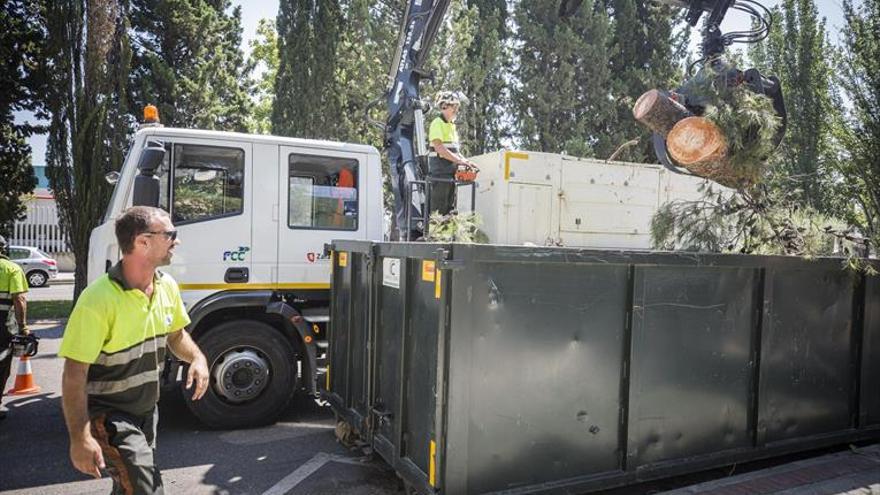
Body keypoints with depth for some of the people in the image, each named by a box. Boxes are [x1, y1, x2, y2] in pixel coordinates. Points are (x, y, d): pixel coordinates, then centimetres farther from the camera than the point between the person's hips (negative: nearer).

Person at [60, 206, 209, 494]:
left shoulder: (167, 286, -4)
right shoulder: (99, 299, -27)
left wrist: (197, 357, -9)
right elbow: (74, 376, -23)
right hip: (108, 415, -7)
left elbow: (175, 333, 12)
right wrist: (79, 438, -24)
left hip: (147, 408, 8)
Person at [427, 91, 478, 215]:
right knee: (439, 208, -8)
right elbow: (439, 148, -20)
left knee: (450, 207, 11)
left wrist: (465, 161, 6)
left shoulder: (452, 125, 18)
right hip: (440, 169, -9)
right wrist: (459, 161, -21)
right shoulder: (437, 123, -9)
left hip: (451, 170, 9)